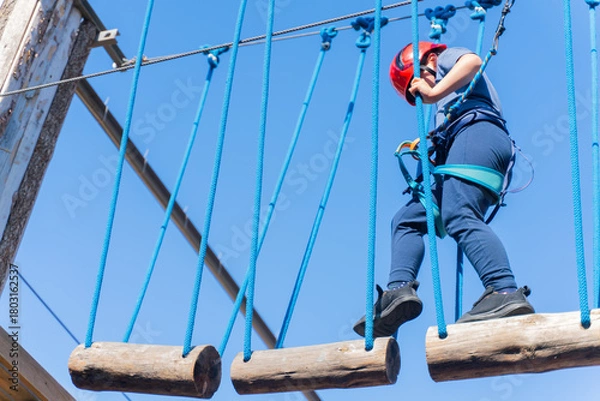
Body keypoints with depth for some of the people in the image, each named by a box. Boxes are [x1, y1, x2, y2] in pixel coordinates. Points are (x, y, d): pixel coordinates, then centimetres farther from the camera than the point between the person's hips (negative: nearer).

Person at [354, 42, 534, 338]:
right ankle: (399, 290, -17)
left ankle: (506, 293, -45)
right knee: (406, 220, 3)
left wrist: (434, 93, -7)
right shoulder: (445, 105, 42)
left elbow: (473, 61, -5)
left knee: (458, 216, -29)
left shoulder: (447, 58, 22)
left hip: (477, 132, -9)